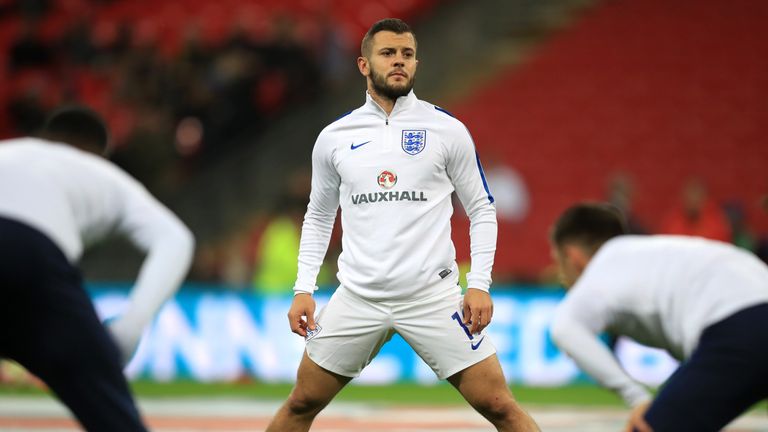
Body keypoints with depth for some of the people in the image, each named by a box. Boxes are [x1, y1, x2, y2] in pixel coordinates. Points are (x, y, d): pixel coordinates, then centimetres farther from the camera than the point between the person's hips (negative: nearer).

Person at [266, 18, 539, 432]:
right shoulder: (334, 138, 5)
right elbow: (318, 217, 17)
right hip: (357, 299, 2)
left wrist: (479, 285, -6)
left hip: (433, 296, -2)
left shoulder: (448, 130, -1)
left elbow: (482, 211, 5)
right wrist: (303, 289, 8)